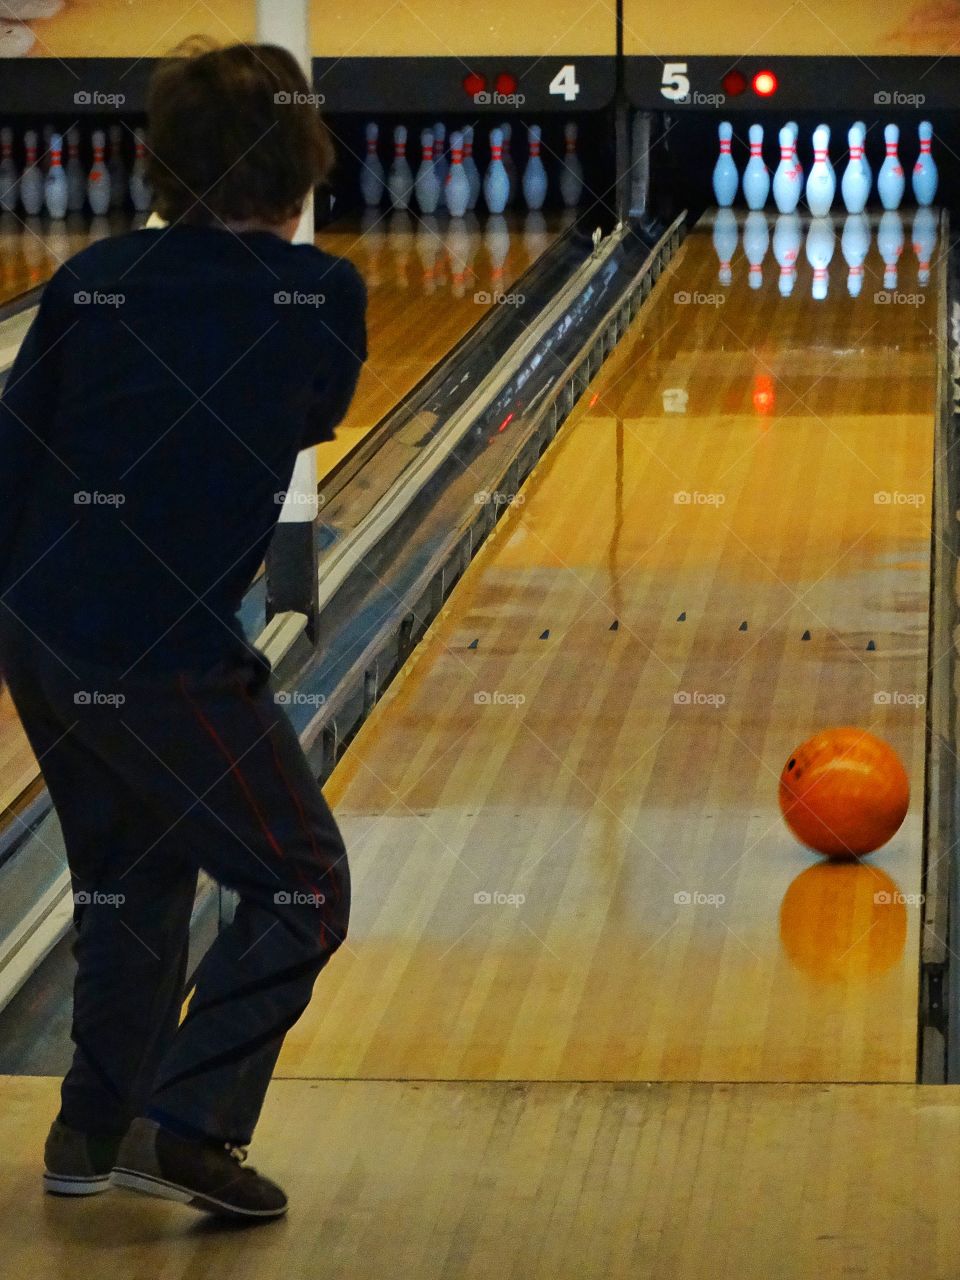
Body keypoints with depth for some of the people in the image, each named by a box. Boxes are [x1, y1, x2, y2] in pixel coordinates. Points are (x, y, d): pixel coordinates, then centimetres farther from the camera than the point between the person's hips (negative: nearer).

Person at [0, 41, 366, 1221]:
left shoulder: (96, 279, 1)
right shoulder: (320, 297, -8)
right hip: (169, 657, -6)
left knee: (127, 877, 24)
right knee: (300, 892, 9)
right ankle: (186, 1125, -2)